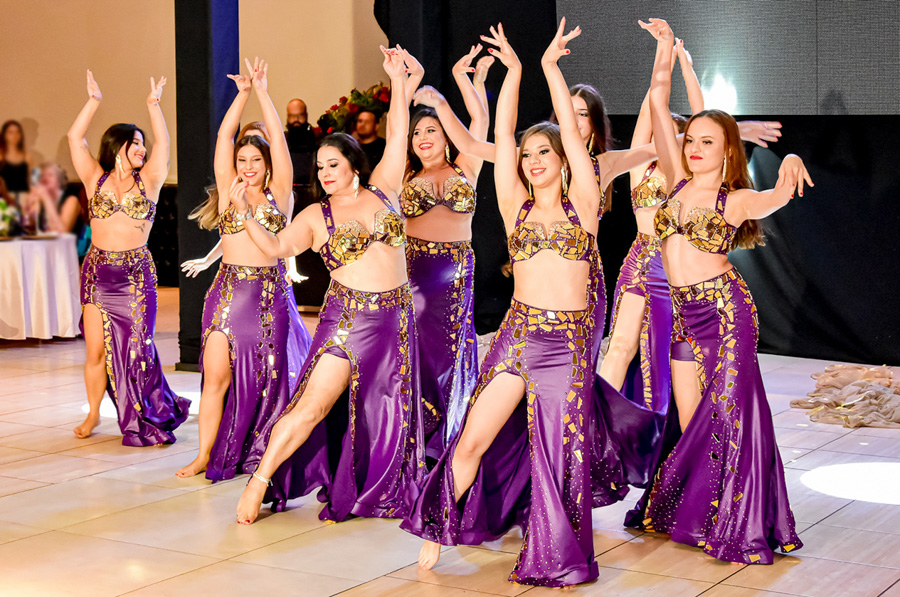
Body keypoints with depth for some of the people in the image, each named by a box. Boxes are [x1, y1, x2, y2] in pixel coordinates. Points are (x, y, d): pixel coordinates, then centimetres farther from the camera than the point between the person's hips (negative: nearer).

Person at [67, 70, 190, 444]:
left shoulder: (148, 180, 7)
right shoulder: (96, 178, 7)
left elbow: (163, 143, 1)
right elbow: (75, 138, 2)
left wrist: (154, 104, 3)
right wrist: (93, 102, 3)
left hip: (136, 274, -1)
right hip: (97, 270, 1)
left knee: (136, 348, -1)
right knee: (96, 351, 3)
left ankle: (151, 418, 12)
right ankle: (93, 414, 19)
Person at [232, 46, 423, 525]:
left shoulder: (382, 190, 6)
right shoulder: (316, 216, 2)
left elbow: (397, 135, 5)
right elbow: (275, 246, -8)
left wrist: (397, 79, 4)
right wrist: (244, 213, -19)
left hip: (395, 319, 3)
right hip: (347, 319, -3)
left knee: (386, 416, 9)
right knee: (314, 405, -8)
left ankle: (373, 495, 25)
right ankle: (259, 481, 0)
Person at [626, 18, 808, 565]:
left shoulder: (735, 200, -6)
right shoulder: (680, 184, 8)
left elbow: (778, 197, -29)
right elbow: (658, 107, 6)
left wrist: (792, 167, -49)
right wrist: (665, 49, 5)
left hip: (725, 309, -5)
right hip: (685, 314, 5)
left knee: (728, 415, -4)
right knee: (690, 425, 10)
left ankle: (740, 529, 4)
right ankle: (689, 515, 23)